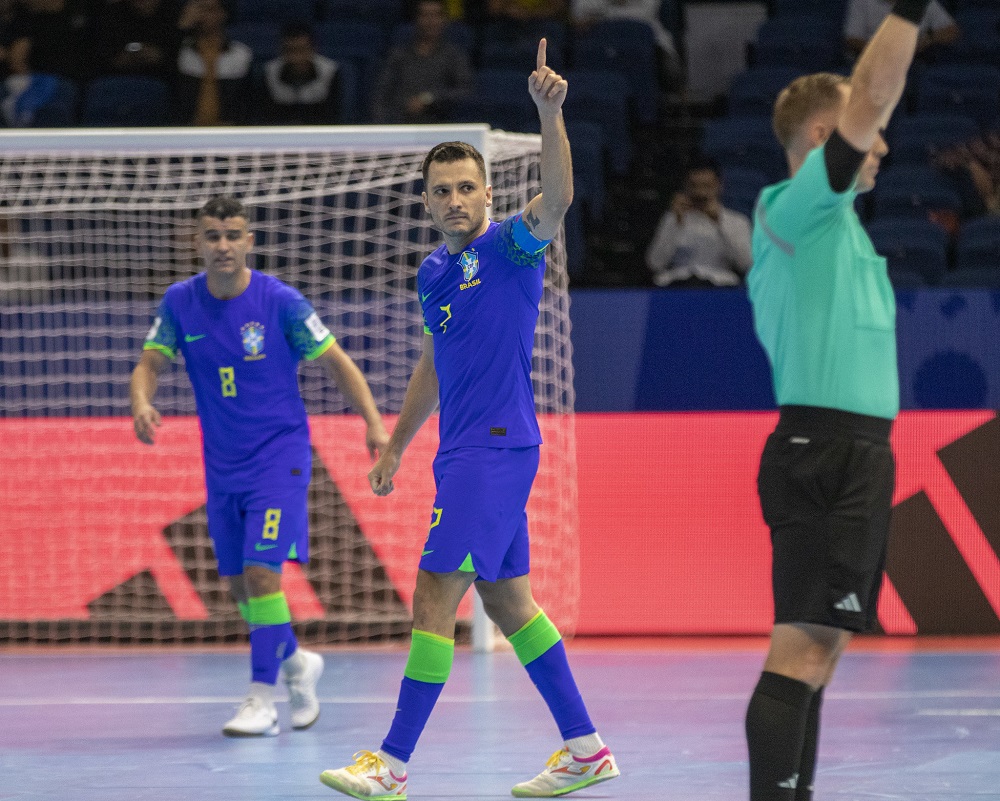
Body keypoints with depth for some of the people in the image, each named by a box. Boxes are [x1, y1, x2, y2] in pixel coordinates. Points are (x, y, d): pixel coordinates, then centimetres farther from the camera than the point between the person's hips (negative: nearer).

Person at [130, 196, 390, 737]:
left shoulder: (280, 301, -12)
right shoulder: (180, 302, -2)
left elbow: (336, 362, -6)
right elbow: (149, 364, -3)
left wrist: (373, 420, -18)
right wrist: (142, 404, -26)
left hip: (279, 455, -5)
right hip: (222, 466, 5)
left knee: (261, 572, -17)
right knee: (239, 585, 10)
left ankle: (262, 699, -11)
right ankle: (295, 663, 35)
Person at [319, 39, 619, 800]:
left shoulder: (510, 246, -7)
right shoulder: (433, 272, 16)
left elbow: (556, 197, -27)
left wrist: (550, 112, -41)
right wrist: (396, 443, 30)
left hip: (497, 445, -9)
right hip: (463, 451, 9)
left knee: (435, 597, -11)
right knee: (507, 600, 12)